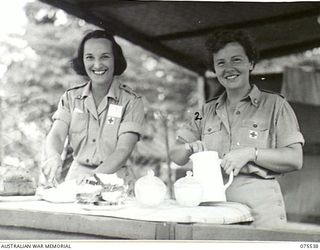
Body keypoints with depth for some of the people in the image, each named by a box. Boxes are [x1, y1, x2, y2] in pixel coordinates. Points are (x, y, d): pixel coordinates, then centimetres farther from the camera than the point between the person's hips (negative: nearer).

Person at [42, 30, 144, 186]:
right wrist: (53, 157, -26)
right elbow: (56, 135, -3)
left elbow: (123, 150, -10)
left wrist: (95, 176, -27)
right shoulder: (70, 98, 9)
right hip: (75, 178, 2)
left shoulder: (131, 101, -1)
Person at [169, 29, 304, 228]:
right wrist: (190, 148, -5)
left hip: (258, 205, -3)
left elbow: (295, 159, -3)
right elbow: (176, 156, 17)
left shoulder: (274, 104, 6)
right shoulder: (208, 111, 18)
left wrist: (251, 153, -15)